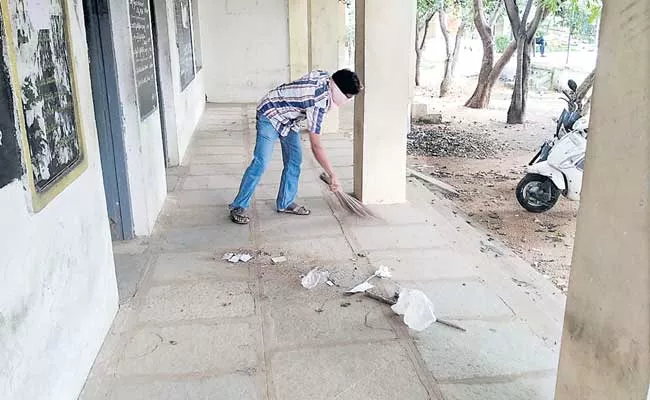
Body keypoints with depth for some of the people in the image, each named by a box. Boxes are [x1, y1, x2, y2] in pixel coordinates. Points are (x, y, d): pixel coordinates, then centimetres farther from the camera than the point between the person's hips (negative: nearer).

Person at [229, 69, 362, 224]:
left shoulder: (324, 76, -11)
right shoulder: (317, 104, -34)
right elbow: (316, 146, -33)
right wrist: (332, 175, -29)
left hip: (288, 119, 9)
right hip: (270, 114, -9)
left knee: (294, 160, 4)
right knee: (261, 163, -14)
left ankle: (285, 203, 13)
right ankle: (238, 207, -7)